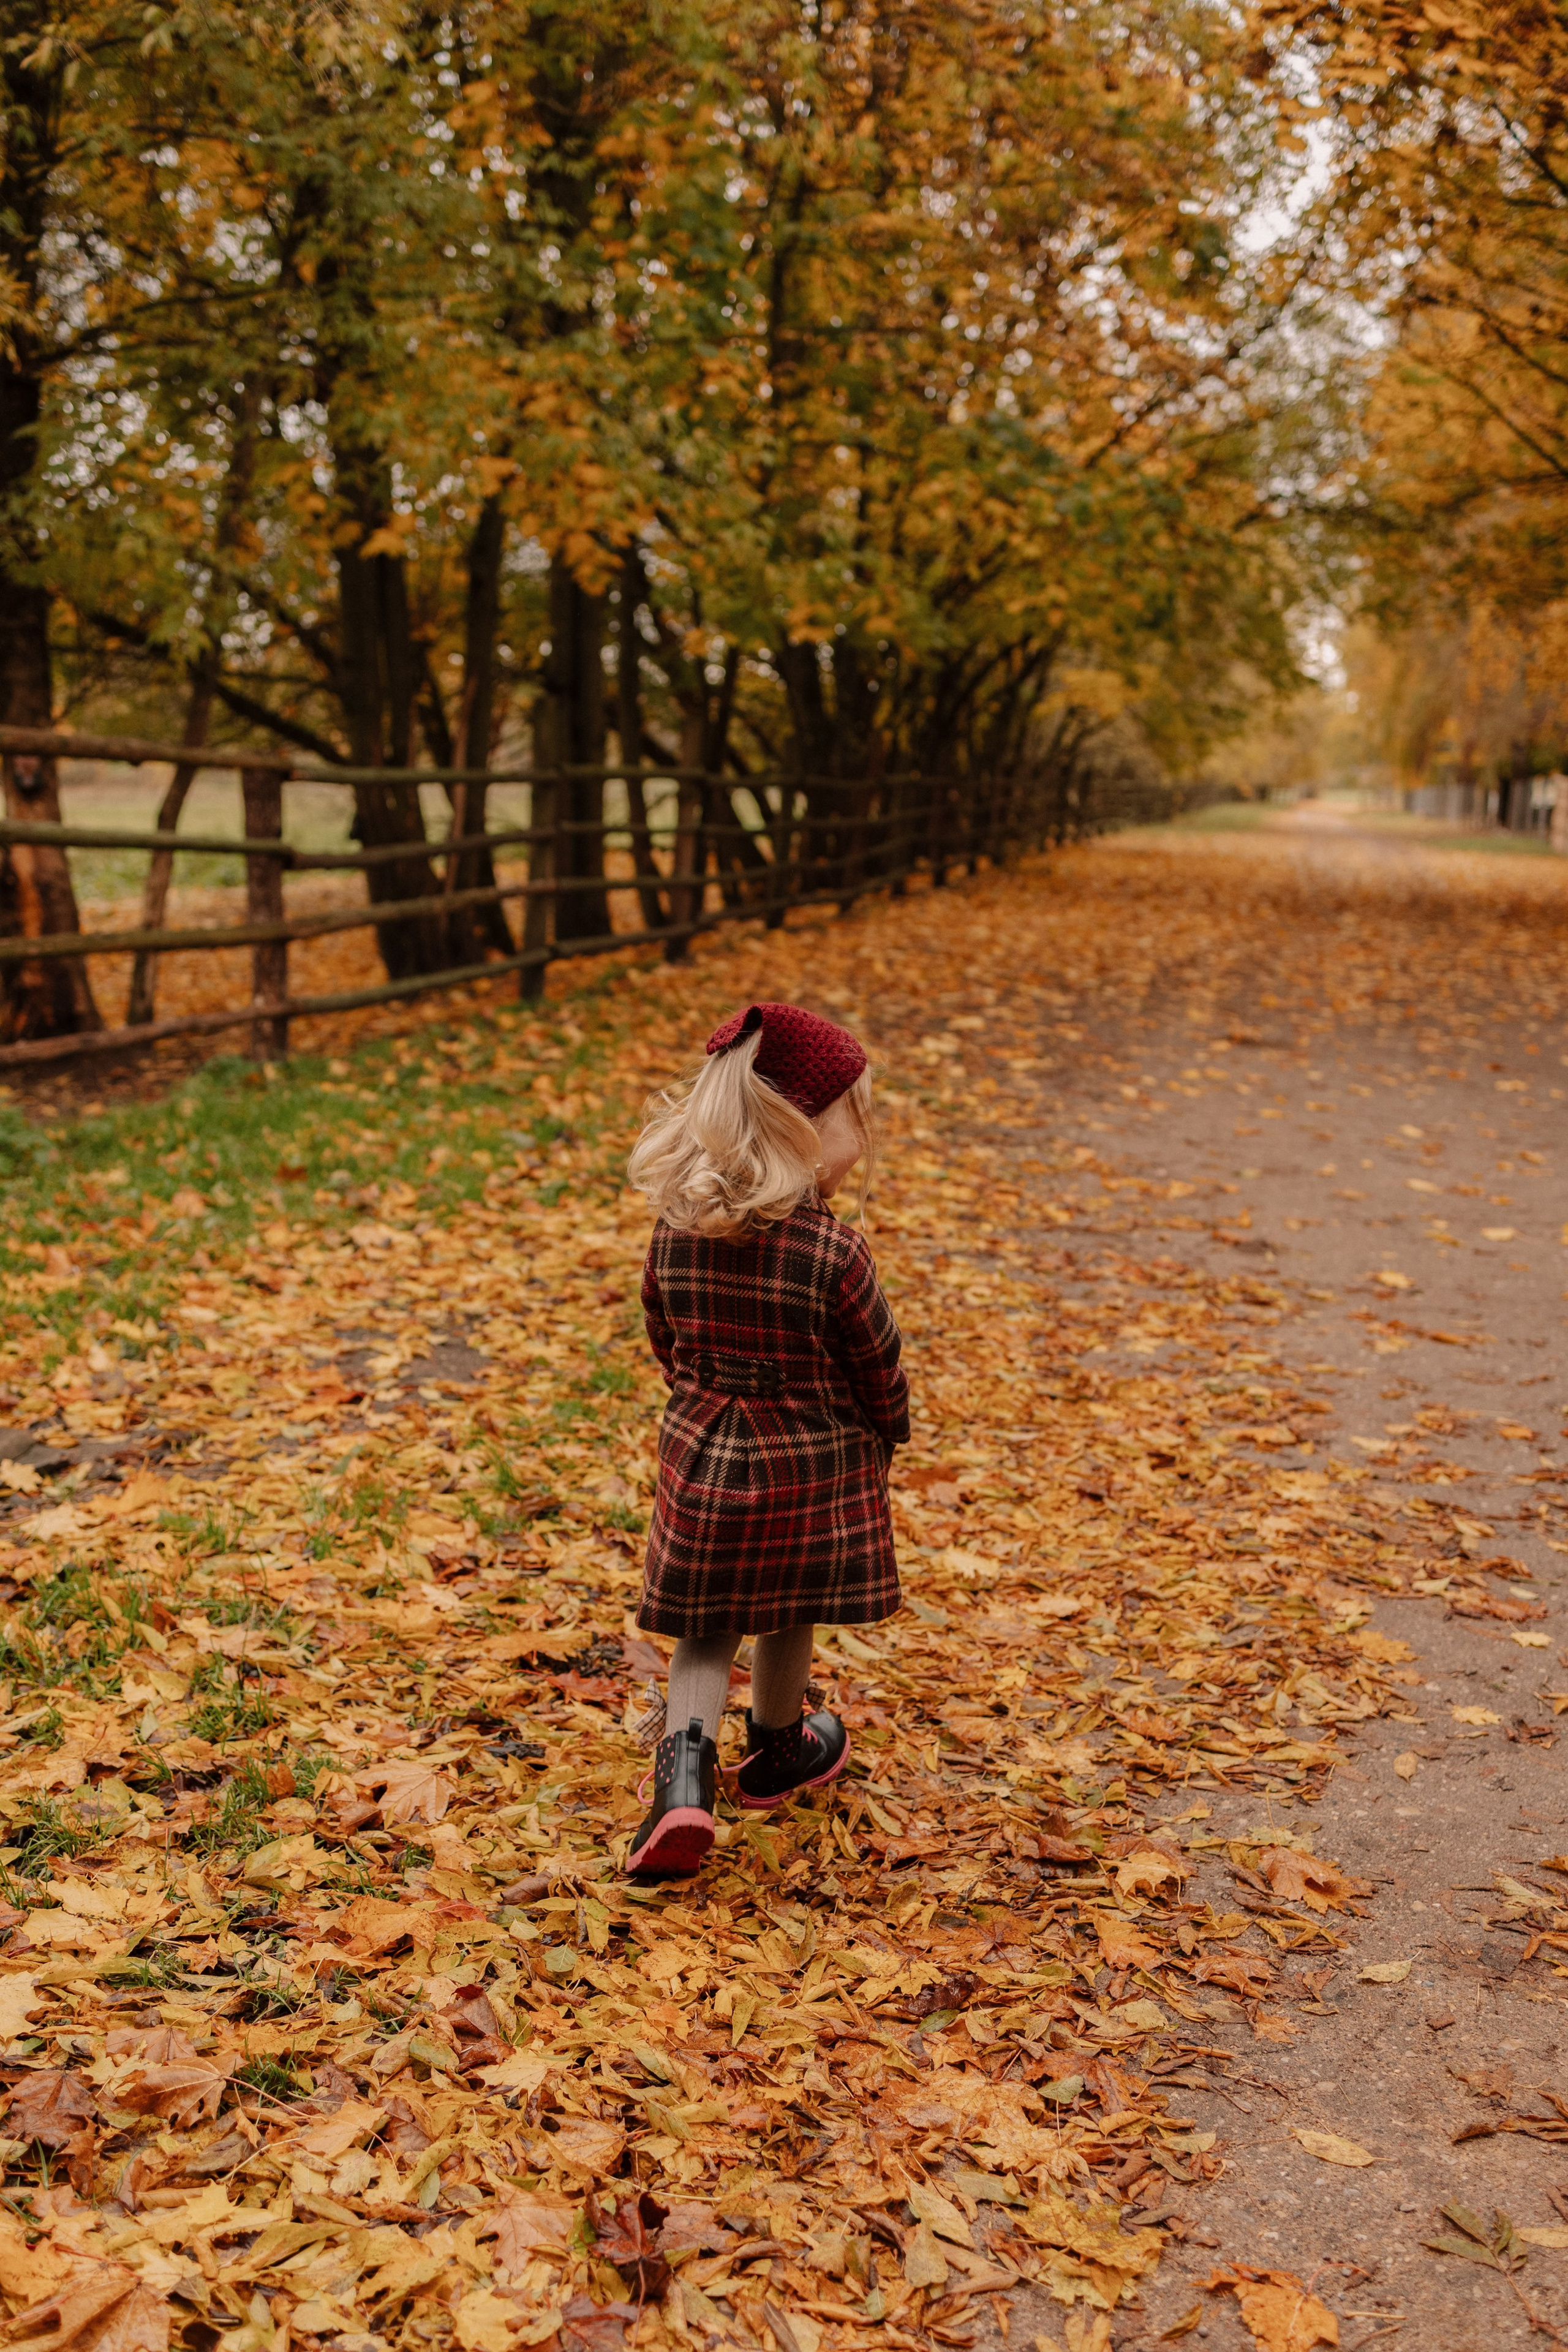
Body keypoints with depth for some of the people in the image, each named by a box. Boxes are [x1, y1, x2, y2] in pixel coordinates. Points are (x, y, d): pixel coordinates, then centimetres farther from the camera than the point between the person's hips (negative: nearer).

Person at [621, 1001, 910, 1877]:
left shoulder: (675, 1231, -7)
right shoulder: (835, 1252, -21)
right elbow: (880, 1365, -10)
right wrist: (886, 1437, 11)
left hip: (703, 1455, 3)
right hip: (812, 1468, -3)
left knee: (706, 1631, 13)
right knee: (788, 1620, 19)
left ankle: (686, 1771, -7)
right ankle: (780, 1753, 41)